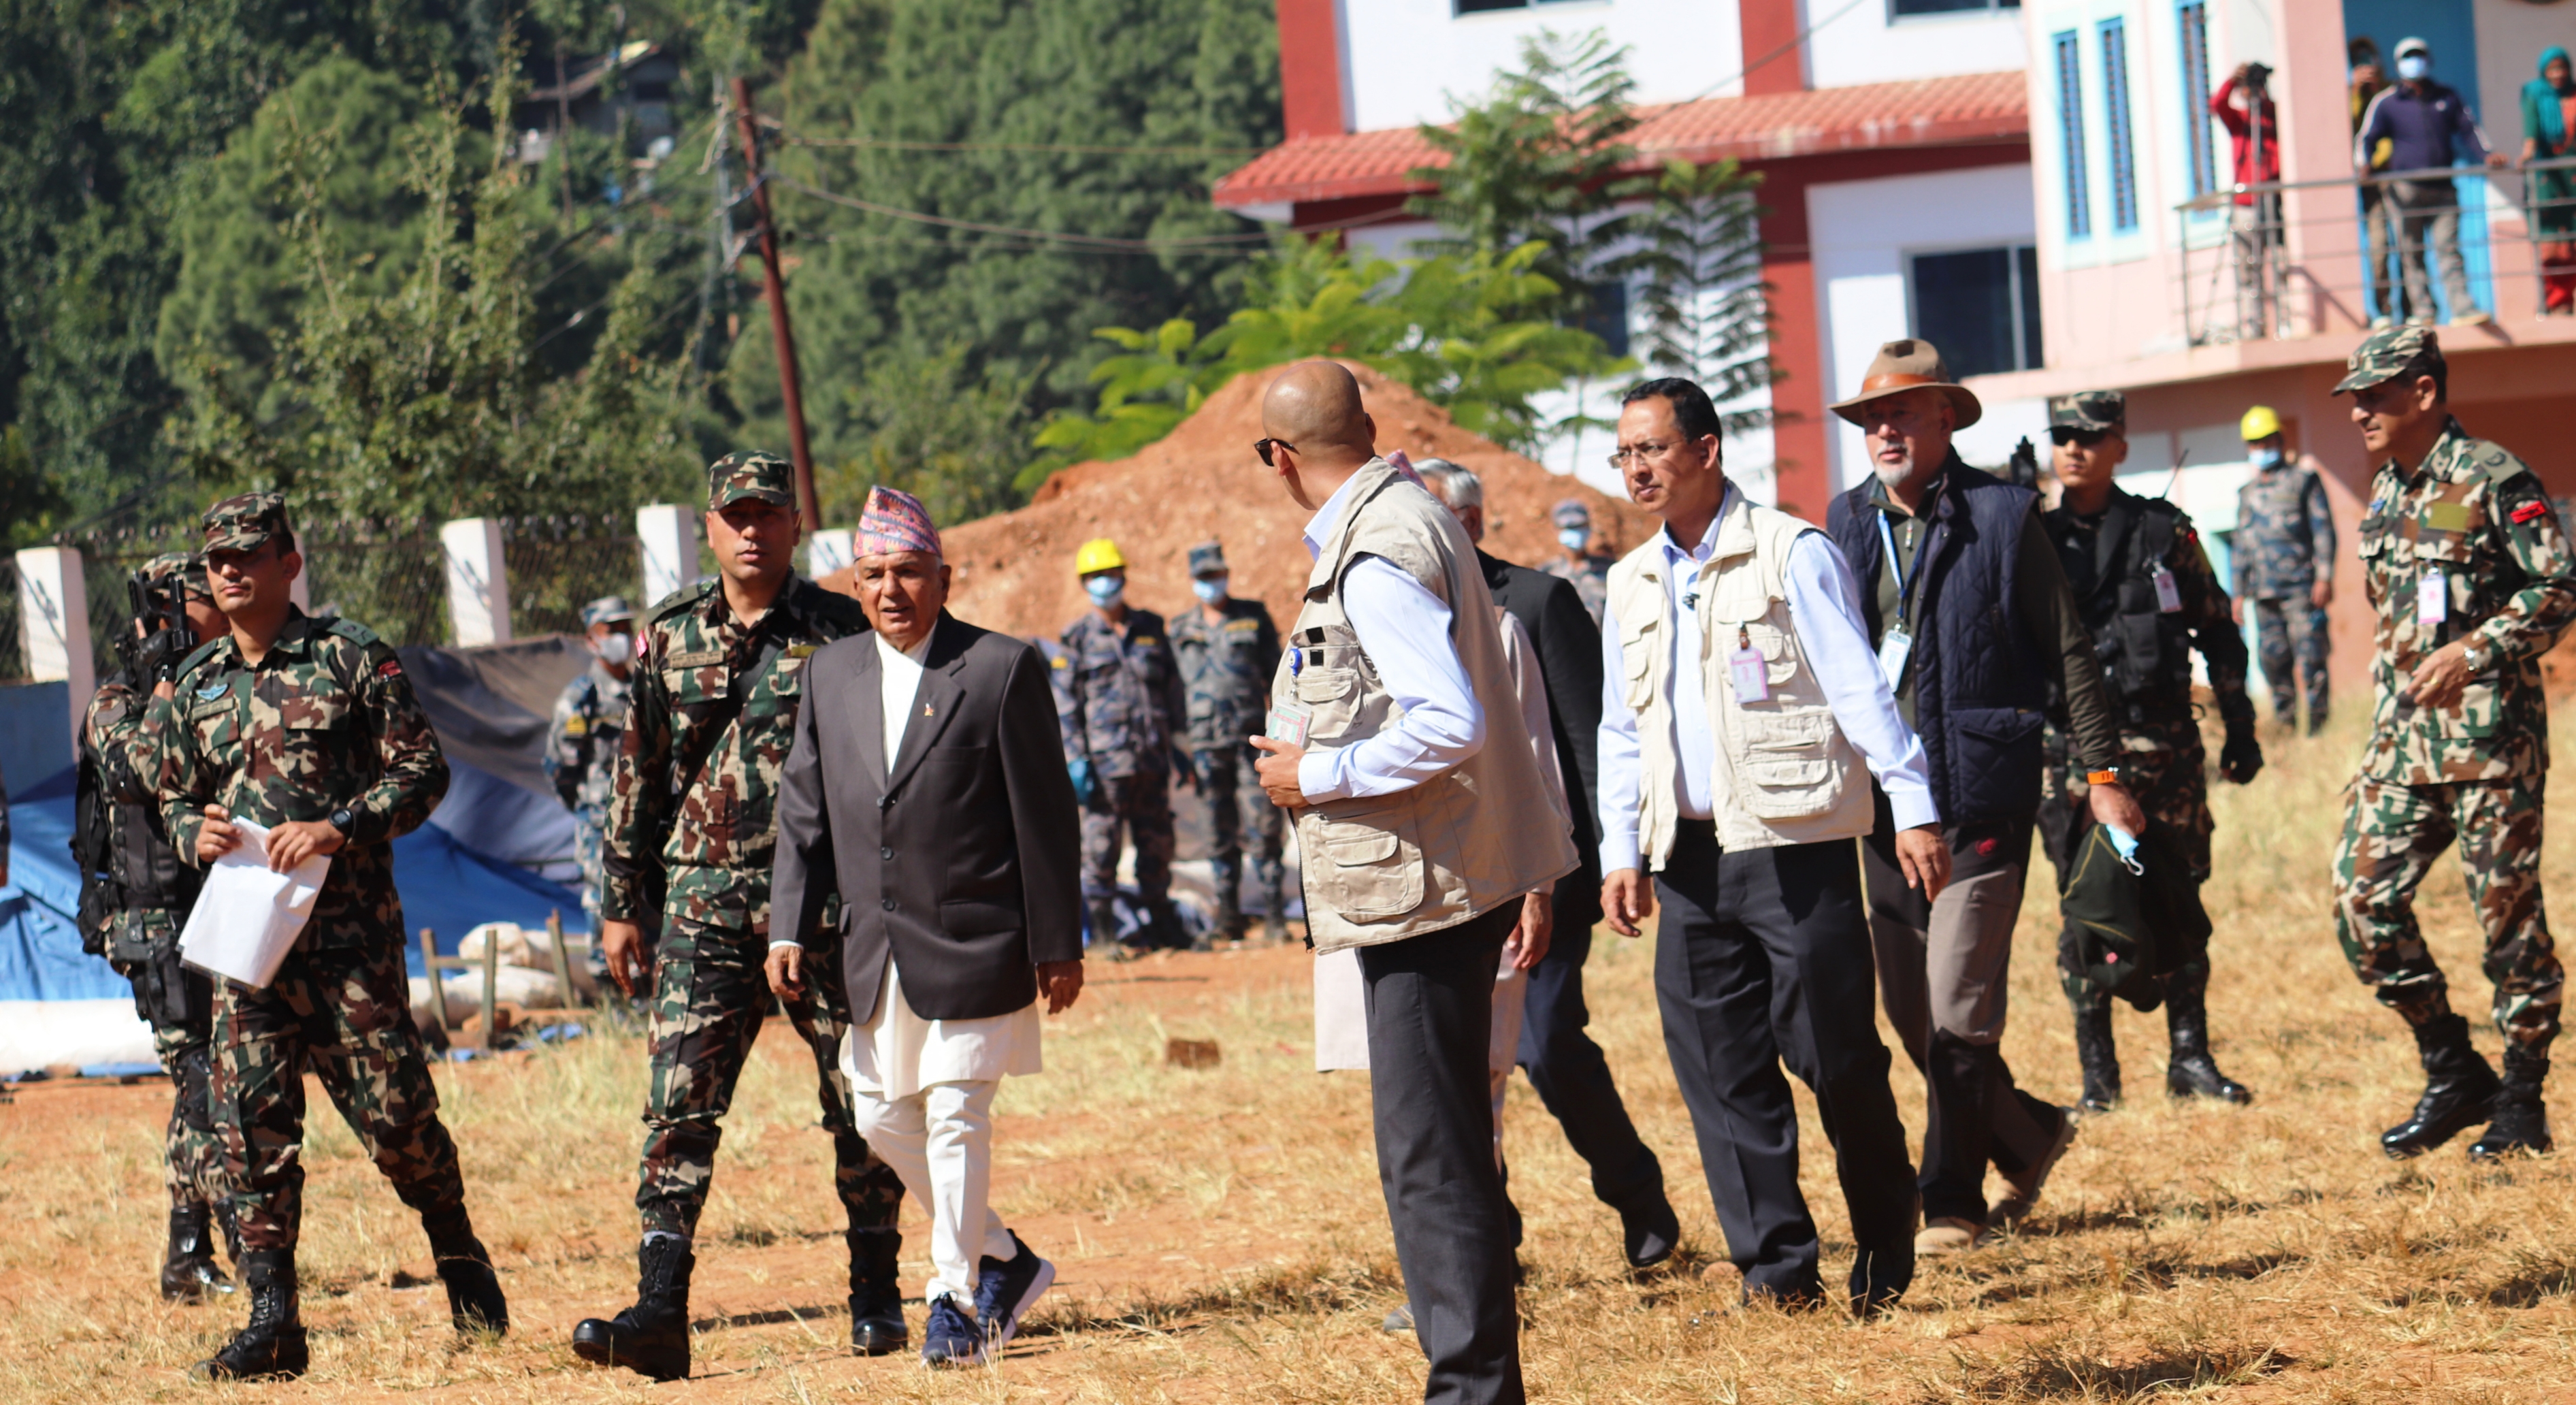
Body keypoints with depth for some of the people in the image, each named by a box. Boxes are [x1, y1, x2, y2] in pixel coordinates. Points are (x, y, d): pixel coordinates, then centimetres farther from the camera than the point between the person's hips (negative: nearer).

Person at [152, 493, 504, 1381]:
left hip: (350, 926, -4)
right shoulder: (194, 687, 14)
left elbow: (423, 768, -3)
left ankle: (457, 1252, 23)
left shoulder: (350, 658, 0)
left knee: (393, 1109, -3)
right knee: (253, 1118, -5)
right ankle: (273, 1318, -4)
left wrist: (339, 827, -16)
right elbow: (173, 798, 22)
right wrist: (195, 832, -2)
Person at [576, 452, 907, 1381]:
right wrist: (622, 904, 12)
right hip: (706, 903, 2)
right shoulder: (670, 636, 10)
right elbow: (638, 776, 14)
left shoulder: (841, 632, 2)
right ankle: (660, 1311, -12)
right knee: (679, 1106, -8)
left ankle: (876, 1299, 18)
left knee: (859, 1107, 4)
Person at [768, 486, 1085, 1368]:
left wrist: (1057, 947, -6)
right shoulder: (833, 673, 9)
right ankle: (1004, 1261, 26)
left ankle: (958, 1299, 6)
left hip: (972, 943, -6)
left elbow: (1044, 815, -5)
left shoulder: (1003, 669, -6)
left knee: (957, 1117, -6)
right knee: (883, 1116, 10)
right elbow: (804, 809, 13)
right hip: (877, 953, 6)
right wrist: (791, 927, 4)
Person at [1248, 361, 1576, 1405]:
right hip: (1437, 883, 11)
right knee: (1445, 1148, 16)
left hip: (1422, 888, -11)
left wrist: (1318, 775, -16)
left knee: (1429, 1156, -7)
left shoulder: (1376, 558, -19)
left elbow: (1451, 726, -27)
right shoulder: (1410, 515, 14)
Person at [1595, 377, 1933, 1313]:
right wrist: (1622, 853, 11)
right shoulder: (1632, 584, 14)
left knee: (1833, 1055, -4)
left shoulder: (1791, 554, -4)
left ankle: (1884, 1257, 13)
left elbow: (1861, 690, -6)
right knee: (1718, 1064, 1)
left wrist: (1913, 811, -12)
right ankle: (1776, 1267, 8)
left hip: (1795, 846, -6)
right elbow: (1621, 732, 19)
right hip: (1691, 857, 6)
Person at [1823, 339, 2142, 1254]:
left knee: (1957, 1009, -8)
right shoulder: (1847, 525, 9)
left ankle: (1951, 1199, 2)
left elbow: (2069, 653, 0)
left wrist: (2103, 773, -3)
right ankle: (2027, 1137, 28)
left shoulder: (2002, 518, -4)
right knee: (1910, 1013, 8)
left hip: (1980, 797, -5)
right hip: (1885, 800, 5)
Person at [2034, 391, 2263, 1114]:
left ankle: (2190, 1056, 14)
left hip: (2162, 739, 0)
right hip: (2070, 744, 0)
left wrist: (2240, 727, 8)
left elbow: (2218, 633, 10)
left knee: (2177, 901, 4)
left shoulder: (2165, 532, 4)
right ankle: (2097, 1072, 6)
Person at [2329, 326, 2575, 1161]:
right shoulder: (2385, 494, 15)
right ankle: (2454, 1077, 12)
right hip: (2404, 733, 8)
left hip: (2489, 727, -8)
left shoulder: (2494, 482, -9)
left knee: (2508, 911, -2)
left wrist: (2473, 653, -24)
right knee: (2363, 901, 0)